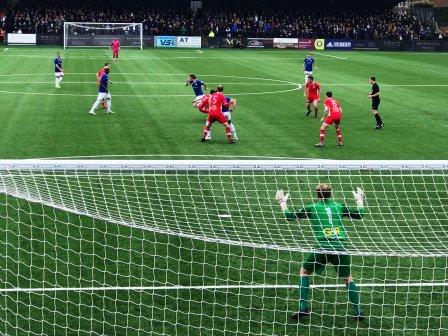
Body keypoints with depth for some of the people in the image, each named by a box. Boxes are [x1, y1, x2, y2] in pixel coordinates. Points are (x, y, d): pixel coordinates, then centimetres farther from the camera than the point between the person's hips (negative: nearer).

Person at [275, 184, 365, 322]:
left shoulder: (312, 208, 9)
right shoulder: (339, 206, 15)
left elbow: (289, 216, 15)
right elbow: (359, 214, 25)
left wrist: (282, 202, 31)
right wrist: (359, 200, 43)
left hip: (323, 247, -2)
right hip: (341, 247, 2)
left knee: (304, 272, 20)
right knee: (348, 278, 20)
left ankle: (303, 308, 11)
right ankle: (358, 311, 13)